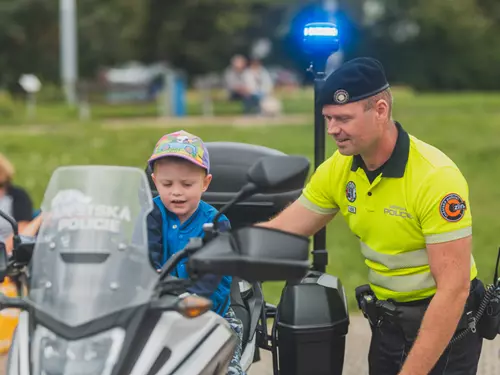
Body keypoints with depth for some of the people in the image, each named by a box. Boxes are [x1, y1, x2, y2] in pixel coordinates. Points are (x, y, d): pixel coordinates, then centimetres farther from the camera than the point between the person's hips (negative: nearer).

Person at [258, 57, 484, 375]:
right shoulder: (337, 169, -6)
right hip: (386, 321, 6)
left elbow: (453, 289, -27)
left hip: (444, 323, -6)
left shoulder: (435, 176, -26)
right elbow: (280, 232, 1)